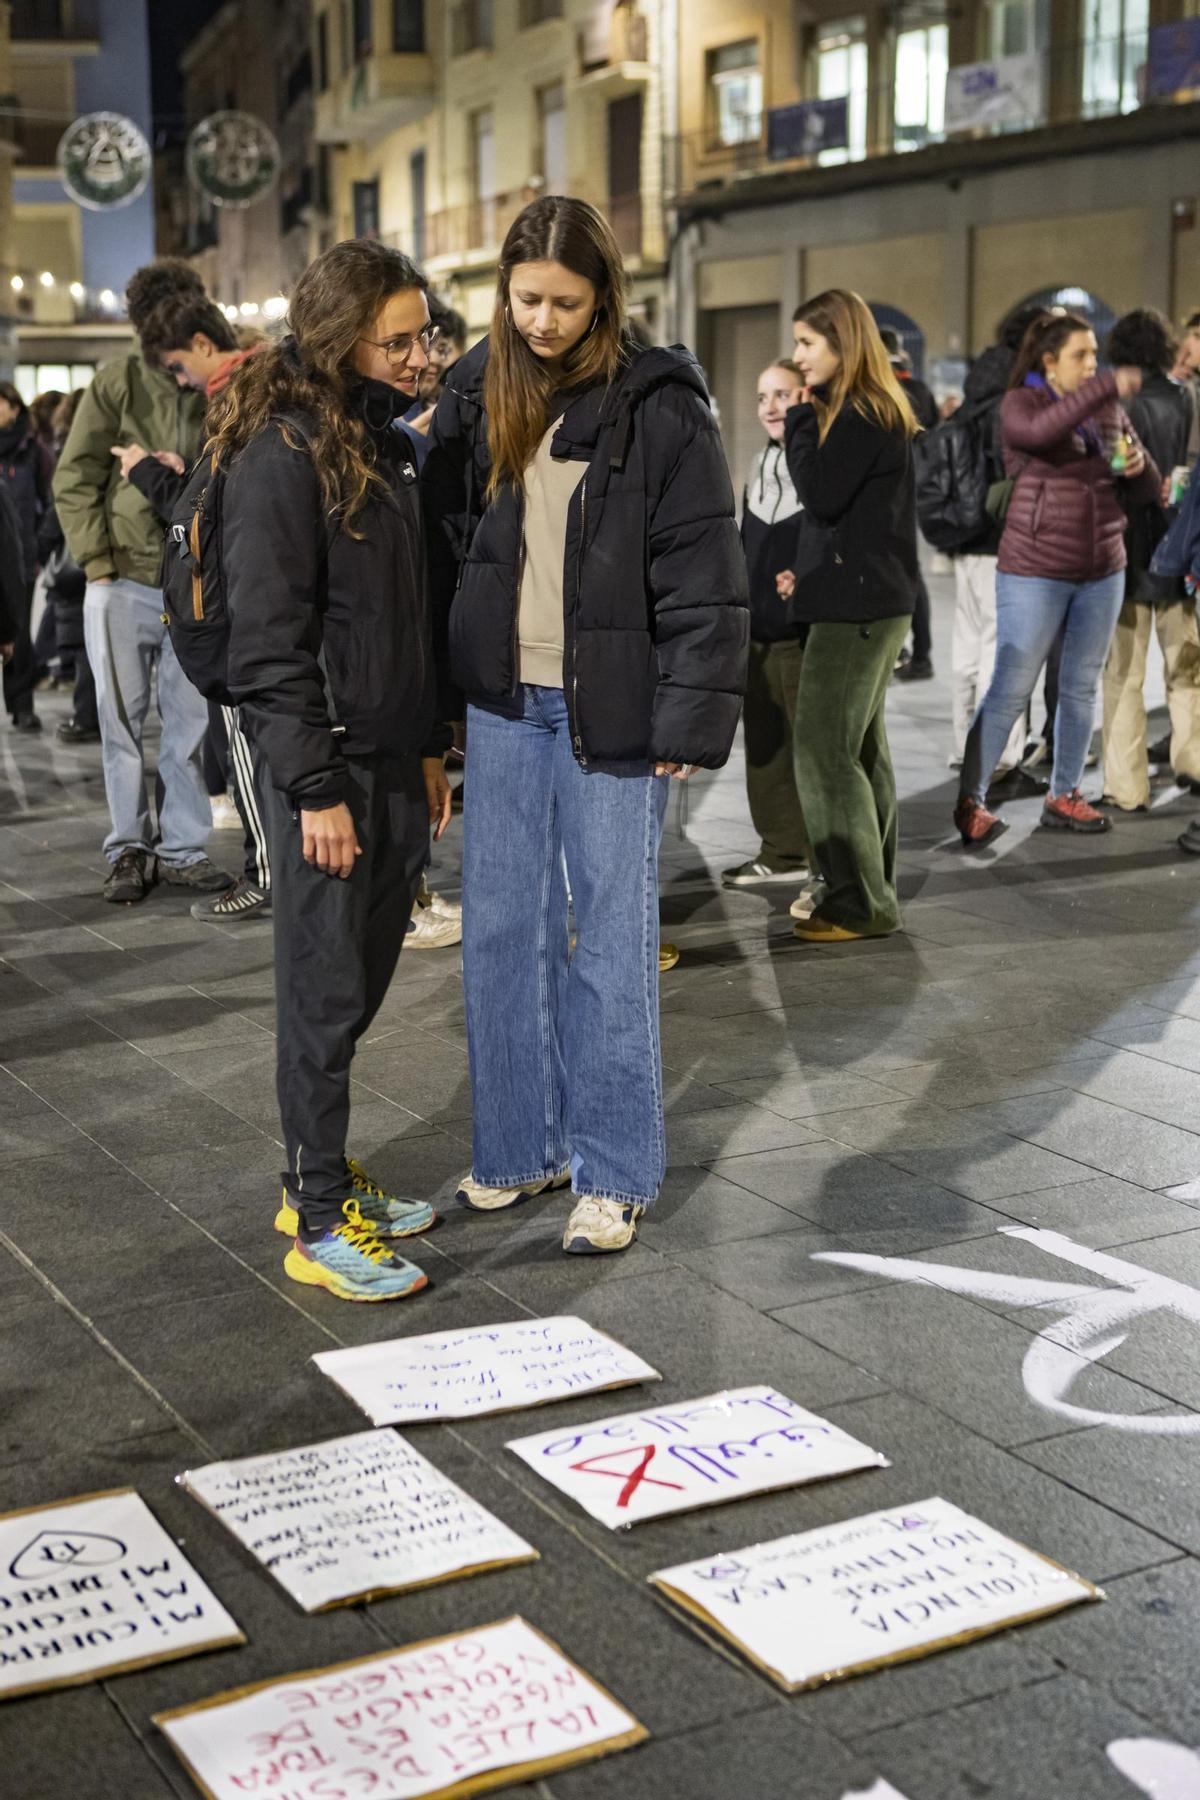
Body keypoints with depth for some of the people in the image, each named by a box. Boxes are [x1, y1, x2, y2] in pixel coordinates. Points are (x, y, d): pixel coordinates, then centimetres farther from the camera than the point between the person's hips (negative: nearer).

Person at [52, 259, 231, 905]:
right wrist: (97, 561, -8)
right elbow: (74, 480, -2)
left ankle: (181, 849, 17)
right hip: (123, 584, -2)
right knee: (123, 722, 6)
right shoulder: (117, 381, -2)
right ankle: (128, 849, 17)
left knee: (189, 723, 6)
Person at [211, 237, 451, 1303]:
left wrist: (427, 751, 18)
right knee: (326, 996, -1)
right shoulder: (284, 455, -14)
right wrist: (316, 791, -18)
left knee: (362, 983, 15)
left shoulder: (386, 445, 14)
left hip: (392, 763, 8)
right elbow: (267, 643, -17)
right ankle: (318, 1224, 9)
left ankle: (328, 1177, 28)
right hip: (326, 768, -8)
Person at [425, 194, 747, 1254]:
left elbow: (703, 573, -9)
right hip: (501, 700, 5)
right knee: (502, 930, 9)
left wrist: (690, 719, -14)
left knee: (612, 940, 2)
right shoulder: (478, 395, 7)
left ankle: (614, 1171, 12)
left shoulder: (658, 405, -7)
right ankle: (520, 1145, 23)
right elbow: (443, 541, 11)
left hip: (608, 709, -4)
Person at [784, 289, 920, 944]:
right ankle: (871, 892, 21)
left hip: (857, 605, -11)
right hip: (871, 600, 11)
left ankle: (859, 902, -5)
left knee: (823, 749, -9)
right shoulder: (877, 409, 17)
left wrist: (800, 422, -10)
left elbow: (821, 494, -21)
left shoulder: (860, 415, -15)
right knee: (862, 748, 14)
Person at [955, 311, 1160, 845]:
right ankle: (968, 802, -2)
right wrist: (1108, 386, -31)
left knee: (1081, 687, 10)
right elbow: (1041, 431, -29)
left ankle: (1064, 796, 21)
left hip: (1103, 570, 6)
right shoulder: (1020, 404, -4)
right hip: (1035, 571, -6)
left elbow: (1146, 491, 12)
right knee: (1010, 690, -7)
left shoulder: (1109, 411, 9)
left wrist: (1138, 466, -10)